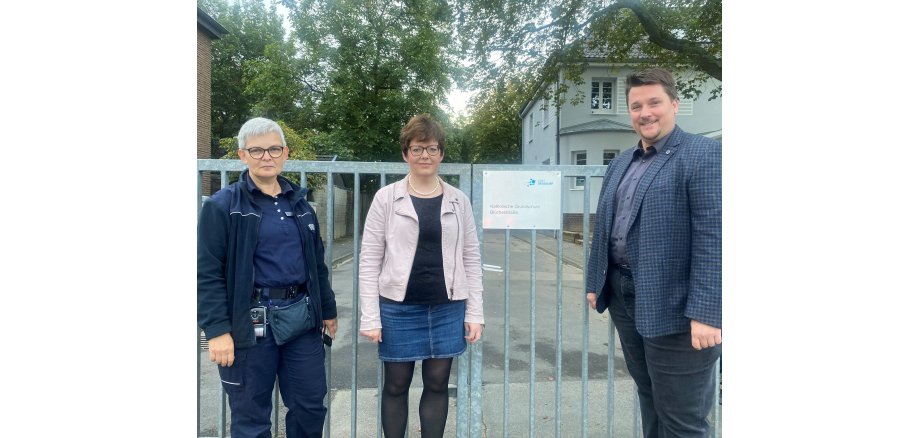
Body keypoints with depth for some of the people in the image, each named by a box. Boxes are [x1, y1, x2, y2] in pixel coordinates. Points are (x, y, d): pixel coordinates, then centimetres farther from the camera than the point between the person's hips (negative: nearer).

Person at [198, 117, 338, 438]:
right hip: (251, 321, -4)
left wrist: (328, 311, 17)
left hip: (302, 316, 5)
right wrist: (217, 330, -16)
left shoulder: (300, 203, 11)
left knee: (311, 405, 13)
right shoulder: (222, 206, -6)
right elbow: (207, 273, -10)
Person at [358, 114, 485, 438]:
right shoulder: (386, 198, -2)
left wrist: (475, 313, 3)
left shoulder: (459, 201, 4)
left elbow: (471, 260, 7)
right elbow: (369, 260, -3)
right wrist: (370, 317, -7)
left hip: (447, 309, 2)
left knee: (437, 384, 11)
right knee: (396, 385, 10)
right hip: (399, 308, -2)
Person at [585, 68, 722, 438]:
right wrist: (595, 282, 17)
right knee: (649, 400, 22)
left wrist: (706, 312, -22)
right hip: (623, 299, 7)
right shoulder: (620, 164, 14)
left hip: (673, 308, -7)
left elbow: (713, 237, -17)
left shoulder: (705, 155, -10)